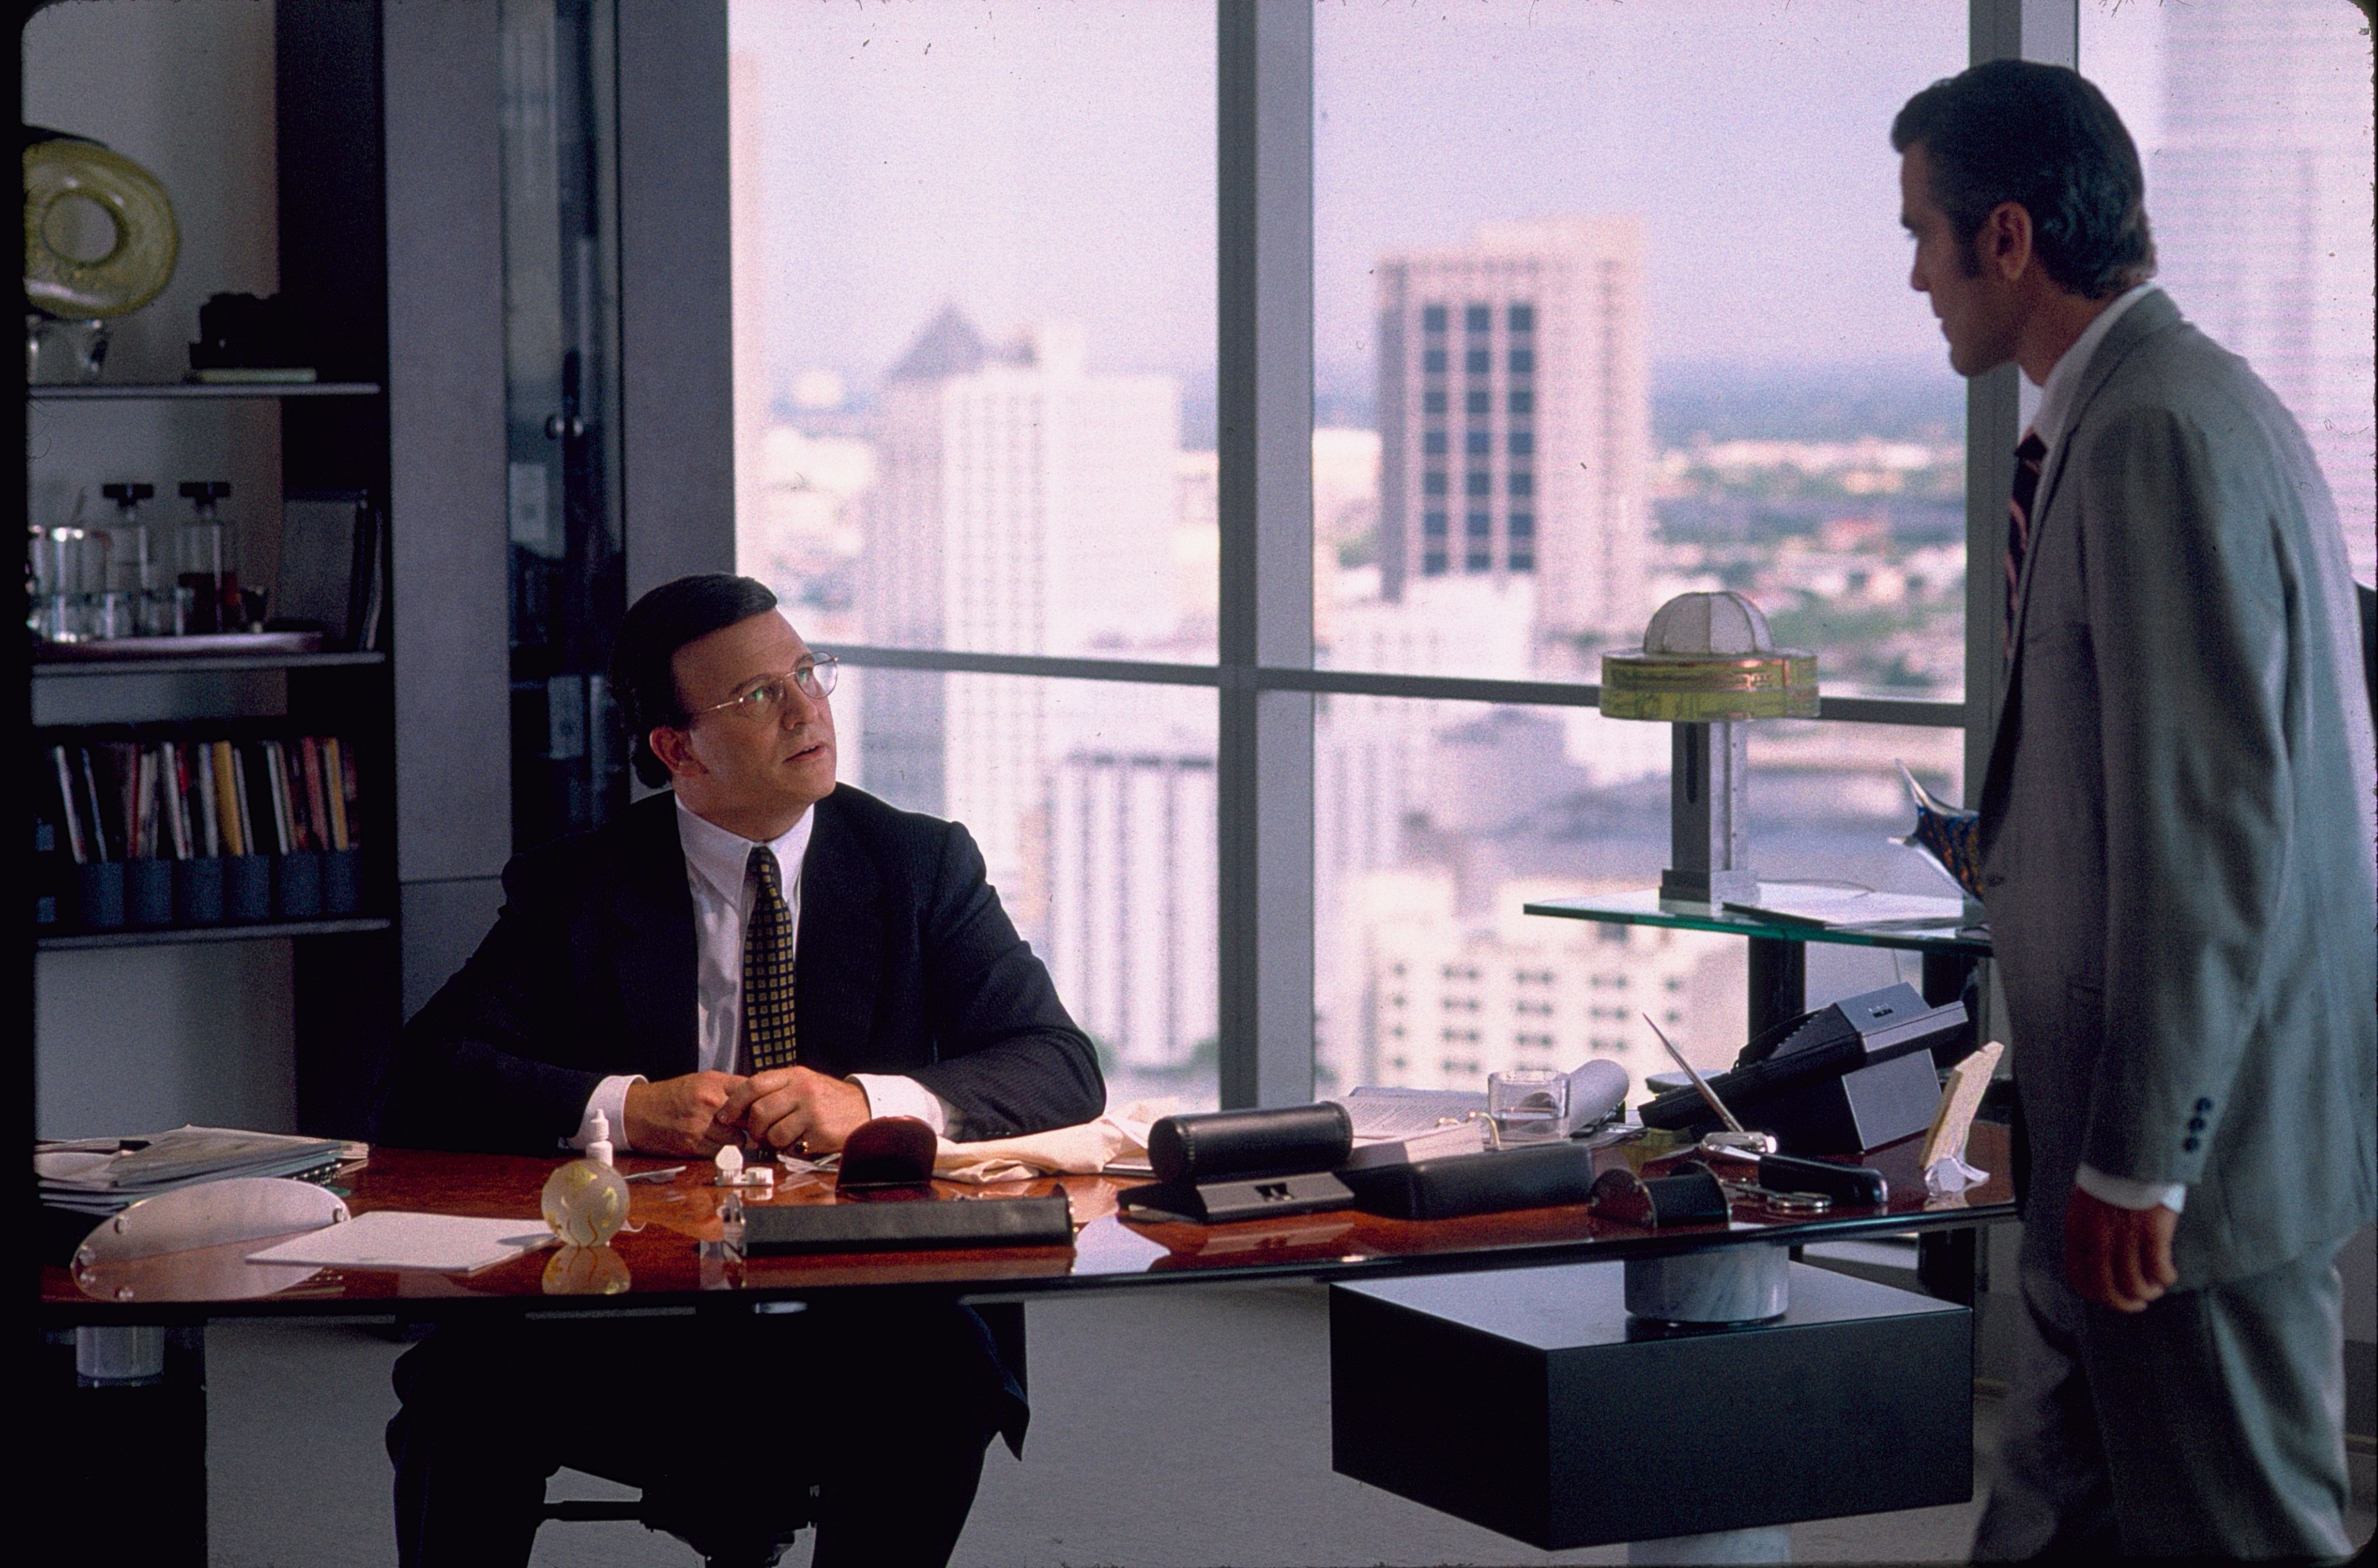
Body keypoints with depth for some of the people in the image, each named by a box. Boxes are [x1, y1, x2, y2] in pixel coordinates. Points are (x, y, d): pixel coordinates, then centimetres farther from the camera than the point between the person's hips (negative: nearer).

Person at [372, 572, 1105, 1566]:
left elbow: (1062, 1068, -2)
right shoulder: (577, 889, 6)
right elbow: (422, 1081, -3)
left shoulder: (921, 867, 8)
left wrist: (866, 1103, -20)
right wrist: (623, 1107, -19)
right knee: (462, 1384, -28)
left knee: (940, 1379, -33)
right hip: (630, 1325, 0)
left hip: (855, 1323, 0)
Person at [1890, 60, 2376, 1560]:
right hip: (2151, 1112, 10)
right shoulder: (2192, 402, 15)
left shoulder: (2156, 434, -18)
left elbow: (2211, 815, -23)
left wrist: (2140, 1158, -21)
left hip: (2206, 1122, -10)